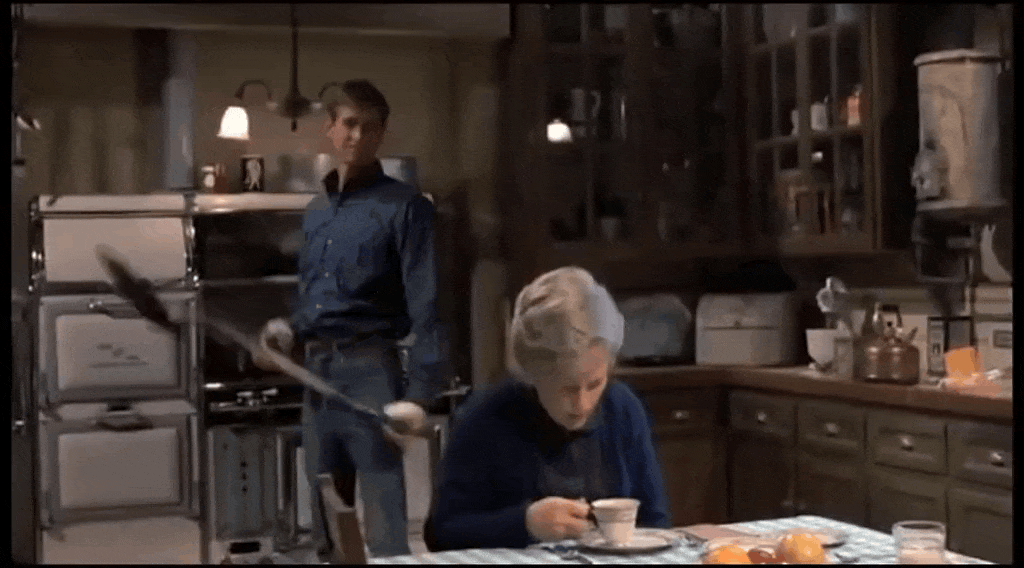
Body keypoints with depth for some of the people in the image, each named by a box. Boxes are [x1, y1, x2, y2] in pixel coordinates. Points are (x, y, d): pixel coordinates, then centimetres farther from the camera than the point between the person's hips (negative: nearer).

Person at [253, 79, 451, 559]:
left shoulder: (404, 207, -5)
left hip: (370, 371, -7)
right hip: (316, 373, 7)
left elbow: (425, 307, -13)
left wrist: (420, 393, -22)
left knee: (384, 523, -7)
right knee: (325, 520, 15)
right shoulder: (315, 211, 17)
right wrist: (289, 330, 3)